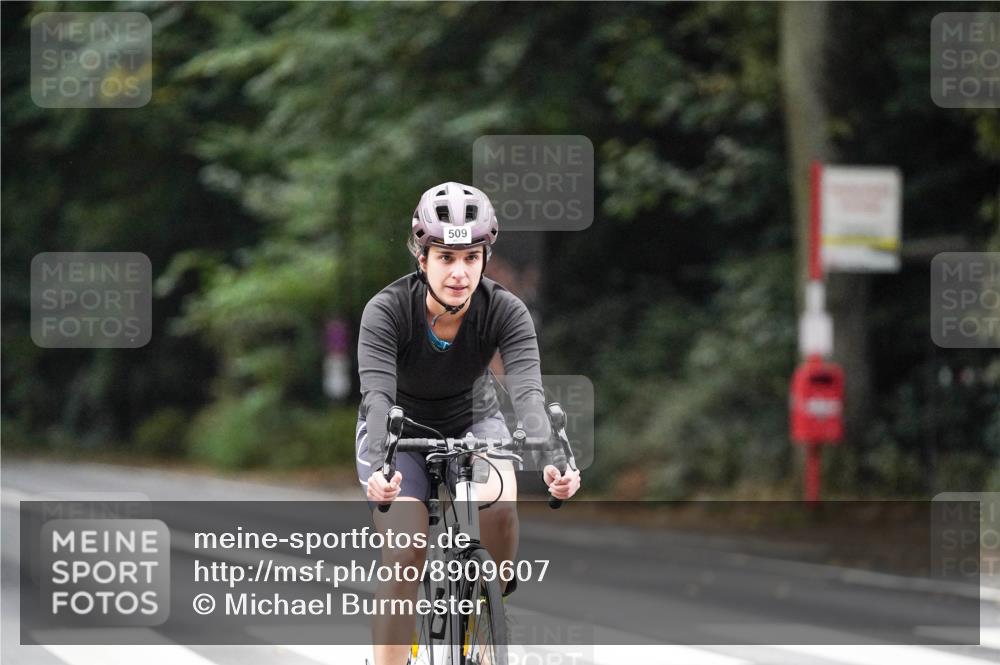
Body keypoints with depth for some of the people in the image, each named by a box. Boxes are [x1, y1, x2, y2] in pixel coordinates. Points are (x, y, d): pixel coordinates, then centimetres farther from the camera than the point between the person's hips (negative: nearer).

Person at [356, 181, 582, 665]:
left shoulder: (506, 312, -24)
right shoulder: (386, 312, -28)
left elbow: (528, 391, -35)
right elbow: (377, 395, -40)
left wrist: (549, 460, -55)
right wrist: (378, 469, -59)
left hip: (472, 421, 1)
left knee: (499, 506, -29)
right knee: (405, 556, -21)